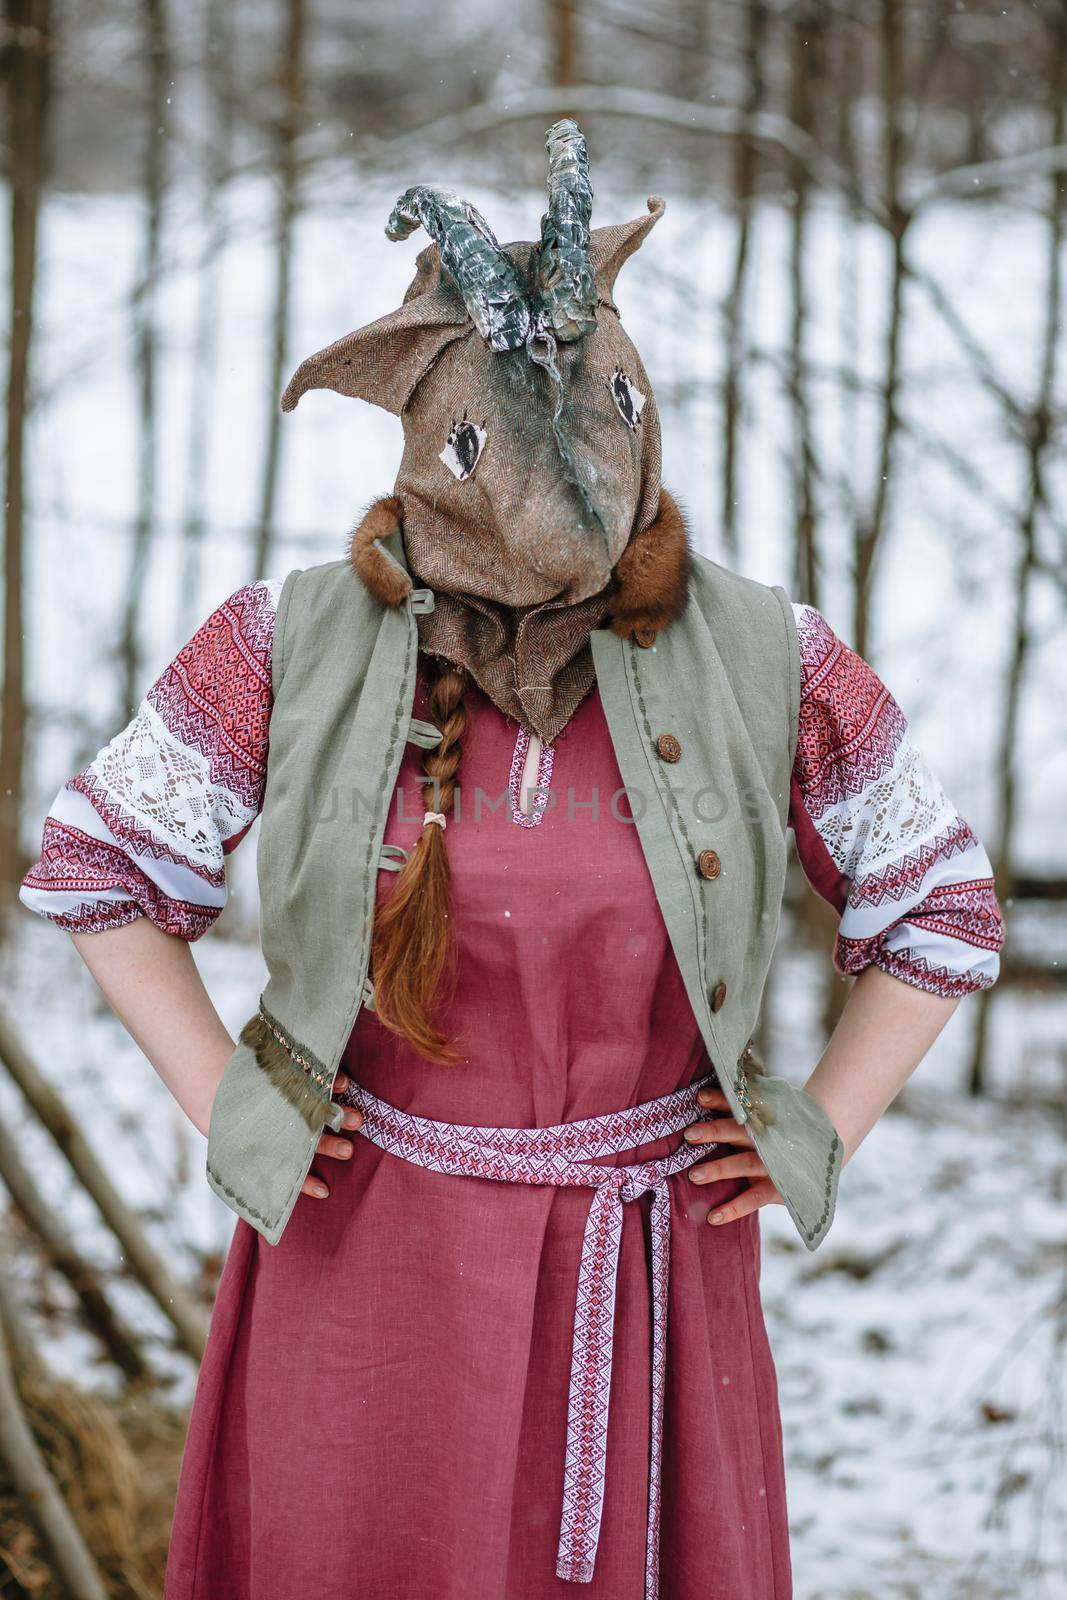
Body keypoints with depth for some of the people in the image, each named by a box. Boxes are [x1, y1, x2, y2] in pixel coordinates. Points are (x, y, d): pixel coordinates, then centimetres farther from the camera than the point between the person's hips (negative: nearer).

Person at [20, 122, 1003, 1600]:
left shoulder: (767, 665, -6)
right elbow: (96, 859, 6)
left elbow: (942, 910, 8)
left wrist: (816, 1140, 1)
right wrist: (220, 1102, 0)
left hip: (653, 1287, 0)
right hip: (370, 1261, 0)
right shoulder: (300, 646, -6)